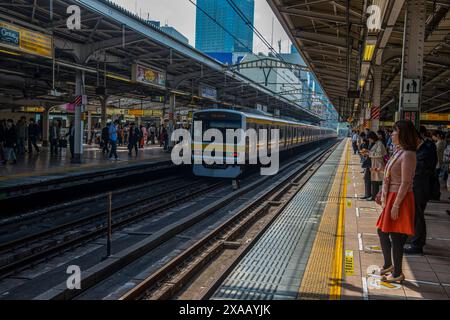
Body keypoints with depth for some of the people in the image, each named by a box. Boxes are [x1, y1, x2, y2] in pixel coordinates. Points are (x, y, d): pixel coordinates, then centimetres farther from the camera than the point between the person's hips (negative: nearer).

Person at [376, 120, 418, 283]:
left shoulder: (408, 155, -19)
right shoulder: (398, 151, 11)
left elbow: (405, 183, -21)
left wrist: (396, 205, -21)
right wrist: (383, 194, 21)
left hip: (400, 199, -10)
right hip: (391, 197, 10)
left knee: (396, 236, 0)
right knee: (382, 231, 19)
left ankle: (397, 274, 14)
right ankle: (388, 264, 35)